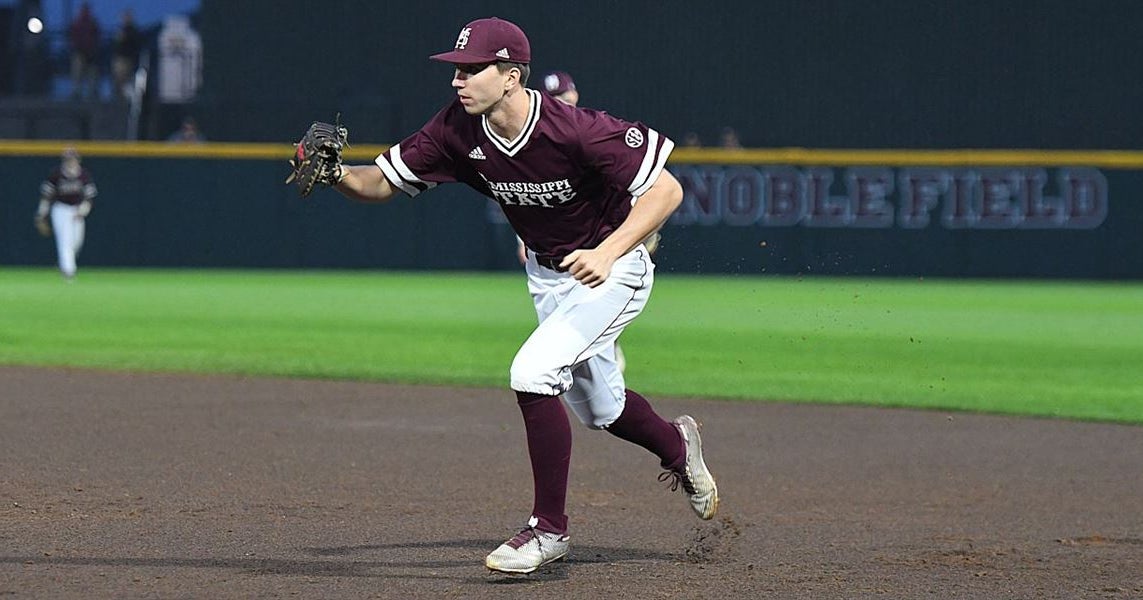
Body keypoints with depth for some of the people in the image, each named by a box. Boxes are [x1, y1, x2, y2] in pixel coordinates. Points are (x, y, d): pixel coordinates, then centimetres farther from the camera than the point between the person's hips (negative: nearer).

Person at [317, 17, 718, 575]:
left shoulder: (577, 131, -33)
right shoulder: (458, 130, -16)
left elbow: (666, 189, -30)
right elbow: (381, 182, -12)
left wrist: (609, 252, -42)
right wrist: (337, 174, -34)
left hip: (612, 269, -7)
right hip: (546, 274, 7)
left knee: (532, 372, -24)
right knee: (597, 407, 21)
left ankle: (549, 529, -10)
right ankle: (676, 445, 55)